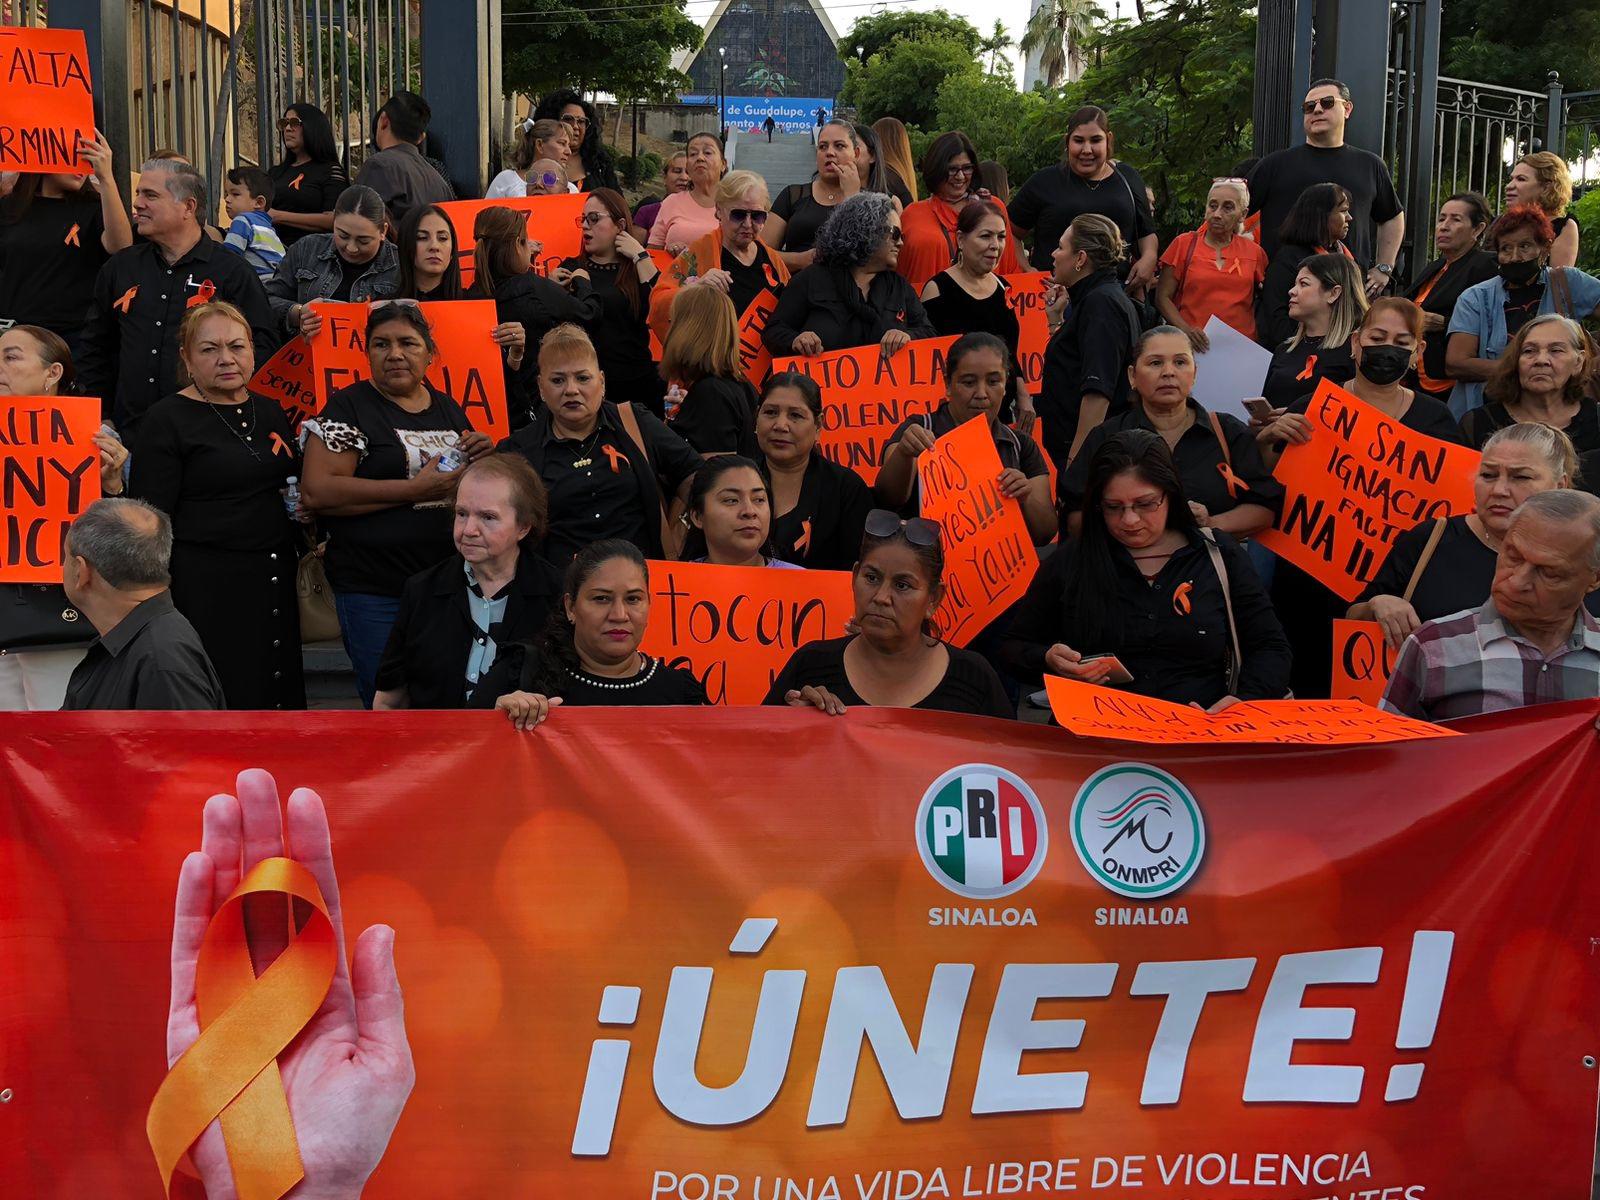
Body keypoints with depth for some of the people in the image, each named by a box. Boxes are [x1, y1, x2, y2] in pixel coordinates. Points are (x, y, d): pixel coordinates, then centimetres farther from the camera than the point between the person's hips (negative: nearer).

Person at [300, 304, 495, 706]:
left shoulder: (448, 408, 13)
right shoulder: (349, 408, -4)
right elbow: (316, 492, -16)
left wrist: (484, 458, 2)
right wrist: (416, 489, -18)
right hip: (376, 595, -5)